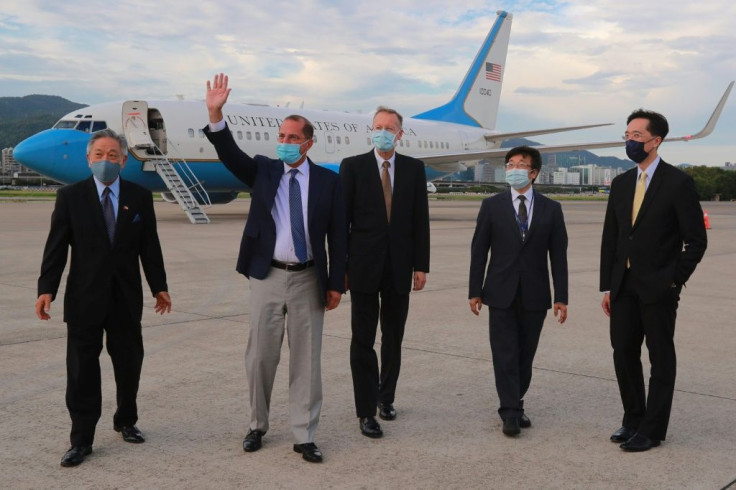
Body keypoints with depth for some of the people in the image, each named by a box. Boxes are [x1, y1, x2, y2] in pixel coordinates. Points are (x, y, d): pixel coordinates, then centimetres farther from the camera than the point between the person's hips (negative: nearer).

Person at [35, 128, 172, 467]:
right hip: (84, 298, -1)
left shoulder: (140, 197, 4)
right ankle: (81, 440, 13)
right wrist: (46, 289, -11)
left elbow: (149, 246, 6)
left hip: (126, 298, 2)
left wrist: (159, 286, 7)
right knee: (82, 370, 2)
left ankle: (126, 421, 33)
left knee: (129, 363, 12)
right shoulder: (70, 197, 0)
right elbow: (56, 247, -4)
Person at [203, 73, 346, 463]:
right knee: (260, 356, 9)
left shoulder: (327, 181, 2)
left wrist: (336, 283, -3)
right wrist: (215, 115, -26)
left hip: (308, 279, -1)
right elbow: (230, 155, -11)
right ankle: (257, 426, 27)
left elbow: (337, 234, 1)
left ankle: (304, 436, 16)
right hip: (267, 277, 1)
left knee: (306, 359, 6)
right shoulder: (263, 171, 5)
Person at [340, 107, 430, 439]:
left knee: (393, 339, 13)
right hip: (364, 267, -2)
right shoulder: (352, 166, -1)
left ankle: (386, 396, 31)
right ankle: (367, 411, 9)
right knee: (363, 341, 1)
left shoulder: (414, 169, 6)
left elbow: (420, 220, 5)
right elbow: (342, 218, -2)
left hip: (399, 268, 2)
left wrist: (421, 265, 1)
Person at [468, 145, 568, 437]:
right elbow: (479, 250, 2)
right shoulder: (492, 206, 1)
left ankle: (515, 404, 24)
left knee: (526, 354, 9)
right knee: (505, 353, -2)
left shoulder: (551, 209, 3)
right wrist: (475, 291, -2)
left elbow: (558, 255, 2)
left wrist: (561, 297, -2)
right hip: (501, 293, -1)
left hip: (534, 295, 1)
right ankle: (510, 412, 4)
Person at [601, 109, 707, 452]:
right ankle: (633, 419, 25)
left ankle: (652, 430, 14)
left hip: (658, 288, -6)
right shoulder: (621, 183, 9)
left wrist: (674, 281, -11)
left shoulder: (678, 183, -8)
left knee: (661, 359, 5)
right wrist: (607, 286, 8)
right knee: (623, 354, 10)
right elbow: (610, 239, 11)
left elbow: (696, 241, -7)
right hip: (624, 286, 6)